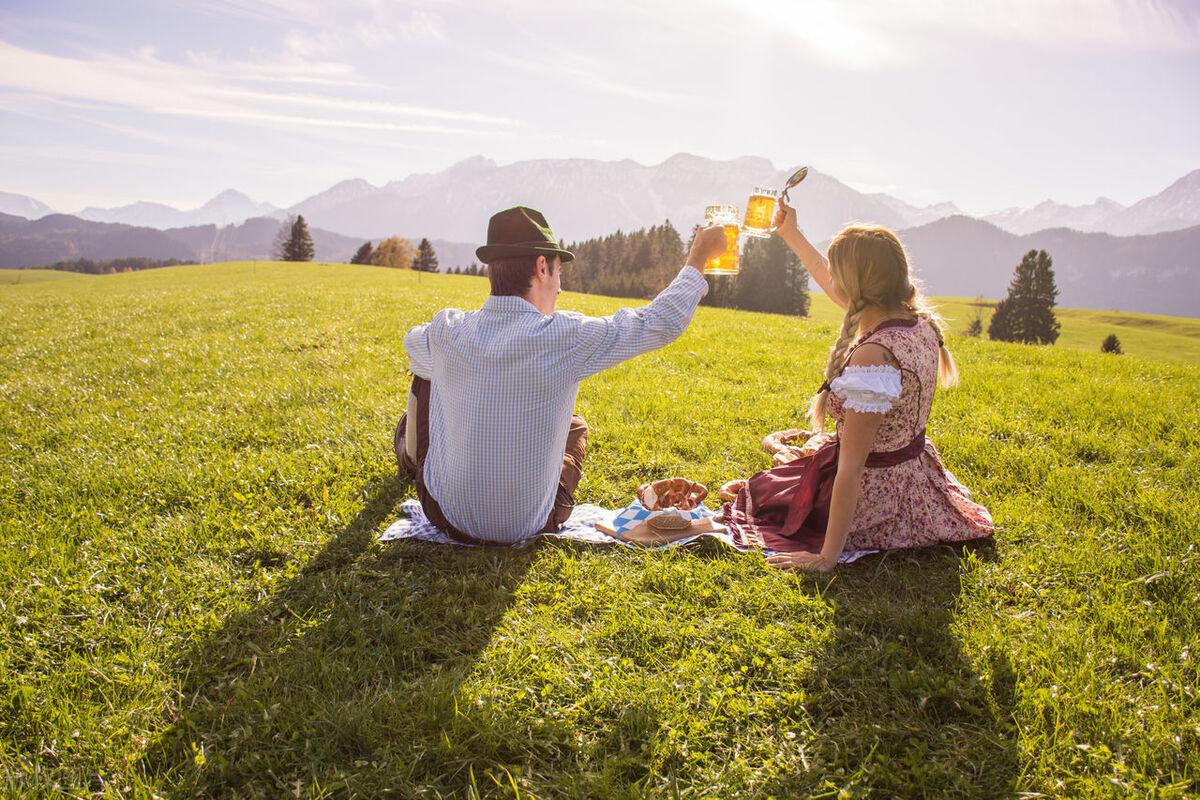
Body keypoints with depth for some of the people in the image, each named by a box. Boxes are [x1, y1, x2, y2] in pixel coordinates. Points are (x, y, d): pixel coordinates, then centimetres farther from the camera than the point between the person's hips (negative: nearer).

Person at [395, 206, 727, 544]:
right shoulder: (567, 337, -23)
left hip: (446, 514, 1)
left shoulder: (445, 331, -13)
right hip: (528, 527, -1)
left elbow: (414, 343, 14)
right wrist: (699, 256, 5)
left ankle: (411, 458, 51)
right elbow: (661, 323, -10)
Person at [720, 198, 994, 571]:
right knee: (781, 442, 33)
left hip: (870, 501, -8)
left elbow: (851, 467, -32)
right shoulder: (918, 320, -8)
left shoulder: (873, 356, -34)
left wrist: (827, 557, -27)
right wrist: (790, 233, 21)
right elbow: (837, 288, 10)